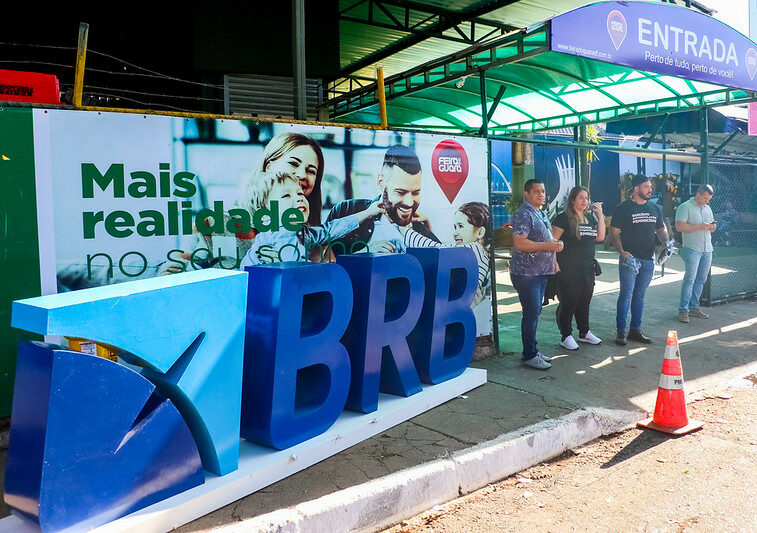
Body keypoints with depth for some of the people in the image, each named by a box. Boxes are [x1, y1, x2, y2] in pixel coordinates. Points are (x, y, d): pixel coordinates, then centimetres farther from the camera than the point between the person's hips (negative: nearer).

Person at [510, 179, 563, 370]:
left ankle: (532, 350, 23)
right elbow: (519, 243, -23)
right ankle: (529, 356, 1)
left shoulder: (541, 213, 18)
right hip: (526, 273, -9)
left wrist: (555, 244, 7)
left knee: (535, 312, 14)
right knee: (531, 313, -7)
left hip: (541, 271, 10)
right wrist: (546, 246, -21)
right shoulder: (523, 214, -13)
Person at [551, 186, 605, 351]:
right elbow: (553, 241, -9)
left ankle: (584, 332, 27)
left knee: (584, 301, 14)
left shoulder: (590, 218, 15)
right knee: (568, 302, -3)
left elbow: (600, 237, 9)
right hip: (569, 268, -7)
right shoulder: (564, 218, -6)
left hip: (588, 268, 7)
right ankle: (566, 336, 6)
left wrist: (600, 215, 3)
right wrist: (554, 262, -17)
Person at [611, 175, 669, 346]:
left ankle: (635, 330, 20)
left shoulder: (655, 208, 14)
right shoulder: (623, 208, -4)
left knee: (640, 295, 12)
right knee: (626, 295, -7)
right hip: (629, 258, -6)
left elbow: (661, 229, 23)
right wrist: (622, 252, -20)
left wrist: (666, 244, 3)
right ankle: (621, 332, -1)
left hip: (648, 260, 6)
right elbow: (615, 233, -6)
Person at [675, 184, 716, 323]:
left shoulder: (707, 208, 20)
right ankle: (683, 310, -8)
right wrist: (699, 226, -17)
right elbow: (679, 226, -14)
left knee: (701, 280, 7)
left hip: (707, 250, 7)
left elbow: (710, 228, 27)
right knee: (689, 280, -11)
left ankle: (694, 307, 15)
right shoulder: (685, 207, -3)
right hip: (692, 249, -7)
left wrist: (712, 227, 3)